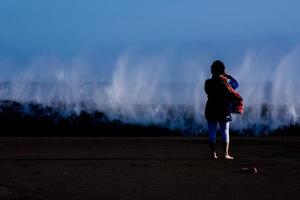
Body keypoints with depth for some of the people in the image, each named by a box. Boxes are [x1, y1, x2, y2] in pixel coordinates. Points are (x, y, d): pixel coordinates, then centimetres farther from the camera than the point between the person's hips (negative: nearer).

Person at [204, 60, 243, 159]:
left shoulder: (208, 83, -5)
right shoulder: (226, 82, -9)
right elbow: (236, 84, 8)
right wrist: (227, 76, 13)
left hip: (211, 110, 1)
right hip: (223, 110, -1)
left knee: (212, 132, 6)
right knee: (225, 132, 5)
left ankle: (213, 153, 2)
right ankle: (226, 153, 0)